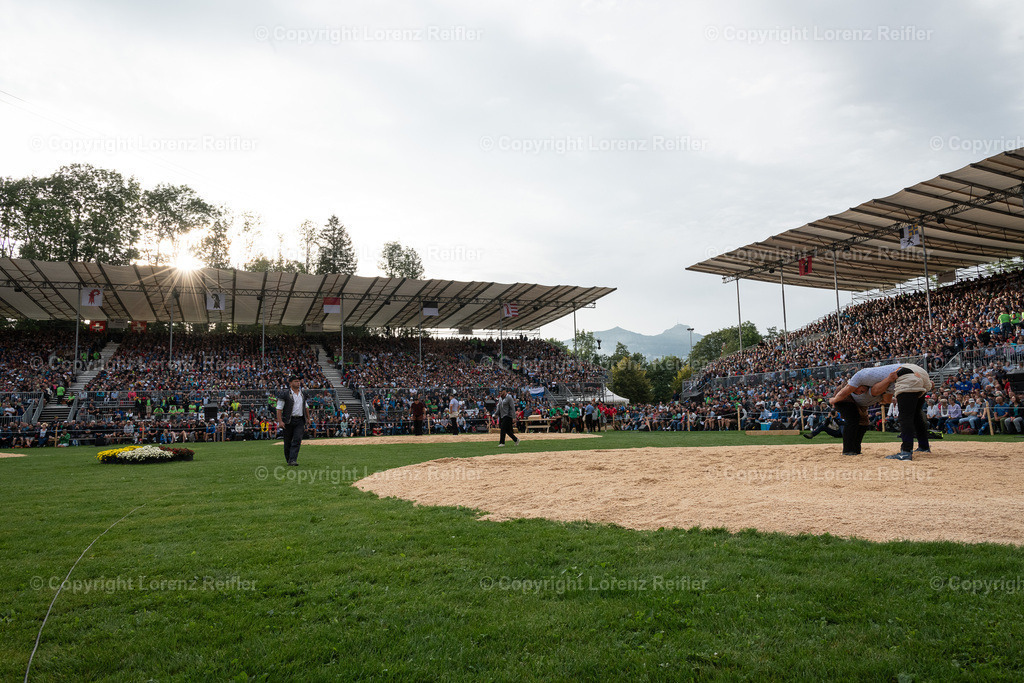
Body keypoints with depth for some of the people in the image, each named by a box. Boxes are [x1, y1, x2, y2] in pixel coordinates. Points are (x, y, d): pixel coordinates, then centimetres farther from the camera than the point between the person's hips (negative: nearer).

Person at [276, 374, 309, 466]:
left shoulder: (303, 393, 11)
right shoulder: (285, 394, -7)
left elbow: (305, 406, 23)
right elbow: (279, 408, -9)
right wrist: (280, 421, -18)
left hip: (300, 420, 3)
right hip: (288, 420, -3)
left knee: (297, 440, -11)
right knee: (288, 441, 7)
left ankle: (293, 460, -15)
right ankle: (288, 459, 24)